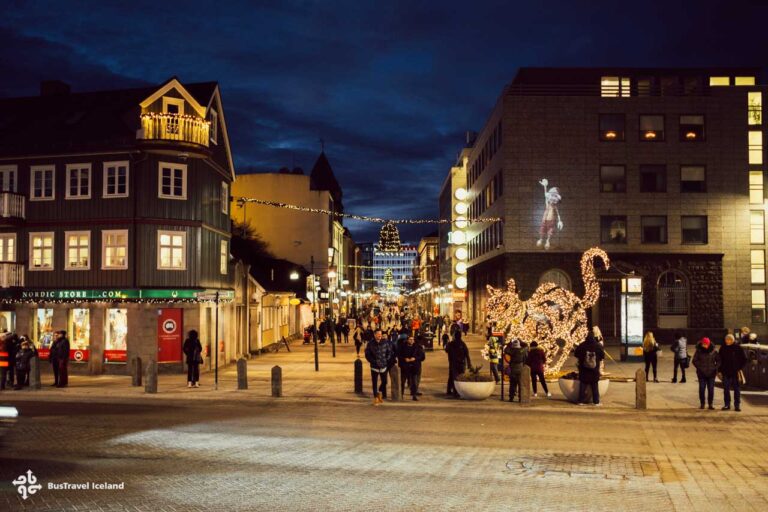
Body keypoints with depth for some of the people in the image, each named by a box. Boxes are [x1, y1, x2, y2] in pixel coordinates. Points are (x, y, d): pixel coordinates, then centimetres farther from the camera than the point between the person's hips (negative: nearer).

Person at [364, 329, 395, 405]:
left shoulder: (385, 343, -2)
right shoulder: (370, 344, -5)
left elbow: (390, 352, 5)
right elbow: (367, 355, -2)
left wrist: (386, 360, -5)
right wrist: (373, 361, -9)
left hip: (384, 366, 1)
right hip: (374, 367, -1)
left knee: (384, 381, 6)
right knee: (374, 383, 1)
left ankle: (380, 392, 35)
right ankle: (376, 397, 13)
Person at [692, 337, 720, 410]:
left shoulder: (713, 351, 0)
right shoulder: (698, 351, -2)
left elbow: (718, 360, 8)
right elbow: (695, 361, 0)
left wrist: (715, 368, -4)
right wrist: (700, 367, -10)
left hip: (711, 373, 1)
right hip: (702, 374, -1)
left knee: (711, 389, 3)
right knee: (701, 389, 2)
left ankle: (710, 404, 14)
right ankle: (702, 404, 12)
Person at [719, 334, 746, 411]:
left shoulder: (738, 348, -4)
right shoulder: (723, 348, 4)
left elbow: (744, 360, 2)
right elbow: (720, 360, 12)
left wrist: (739, 368, -6)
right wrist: (720, 370, 6)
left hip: (735, 372, -3)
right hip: (726, 373, 3)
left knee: (737, 389, 2)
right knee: (726, 389, 6)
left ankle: (737, 405, 8)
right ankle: (727, 405, 14)